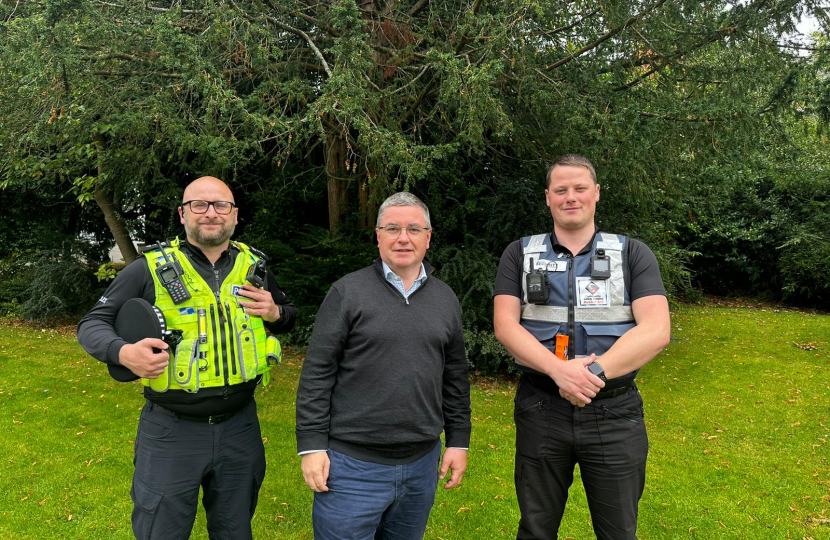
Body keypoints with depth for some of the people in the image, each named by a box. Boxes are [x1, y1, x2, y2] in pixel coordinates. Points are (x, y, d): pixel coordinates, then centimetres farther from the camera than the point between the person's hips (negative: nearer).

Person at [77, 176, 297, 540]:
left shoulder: (254, 266, 4)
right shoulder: (150, 268, -7)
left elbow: (289, 315, 19)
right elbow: (92, 324, -2)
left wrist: (275, 314, -5)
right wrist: (123, 353, -23)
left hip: (240, 426, 3)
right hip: (171, 431, -3)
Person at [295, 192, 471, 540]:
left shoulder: (445, 299, 8)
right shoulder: (347, 293, -5)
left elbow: (455, 378, 12)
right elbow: (317, 374, -7)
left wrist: (458, 441, 10)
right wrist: (312, 446, -10)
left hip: (422, 464, 4)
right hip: (352, 465, -4)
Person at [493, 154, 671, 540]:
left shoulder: (633, 255, 2)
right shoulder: (520, 255, 4)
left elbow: (656, 329, -11)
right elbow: (504, 325, -8)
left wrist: (595, 371, -22)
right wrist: (559, 369, -23)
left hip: (614, 414, 0)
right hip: (540, 411, 1)